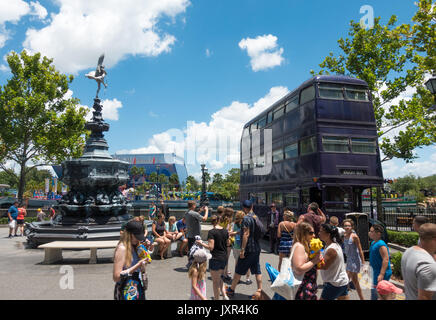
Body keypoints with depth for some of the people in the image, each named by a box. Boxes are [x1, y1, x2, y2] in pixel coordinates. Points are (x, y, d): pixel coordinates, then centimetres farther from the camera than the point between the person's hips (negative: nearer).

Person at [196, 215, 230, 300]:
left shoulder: (212, 232, -16)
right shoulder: (225, 231, 2)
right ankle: (224, 296, 17)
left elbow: (210, 247, -20)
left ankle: (217, 298, 19)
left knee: (216, 282, 8)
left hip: (215, 259, -6)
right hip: (224, 258, 7)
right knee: (220, 279, 25)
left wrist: (201, 243, -8)